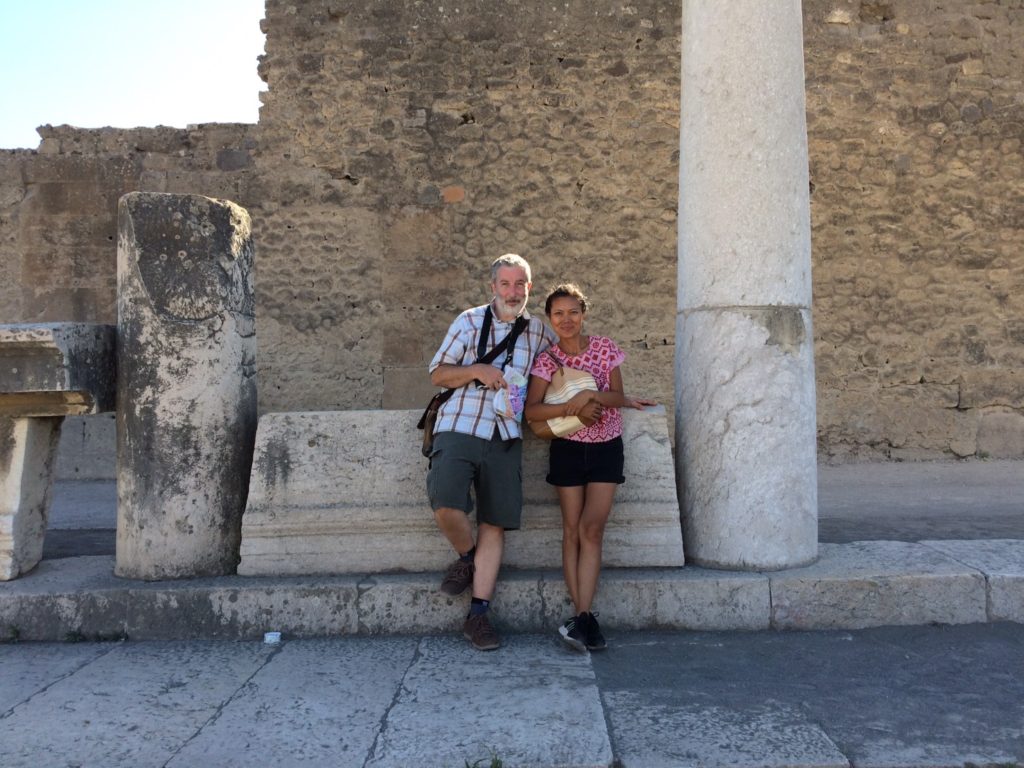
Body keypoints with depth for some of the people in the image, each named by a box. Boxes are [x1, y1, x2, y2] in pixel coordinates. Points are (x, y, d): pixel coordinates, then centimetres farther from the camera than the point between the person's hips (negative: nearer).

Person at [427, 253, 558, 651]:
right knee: (446, 505, -24)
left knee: (495, 524, 1)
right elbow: (437, 373, 6)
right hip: (460, 428, -2)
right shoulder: (470, 321, 6)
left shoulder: (540, 332, 15)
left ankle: (478, 616, 10)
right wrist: (475, 370, -11)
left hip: (505, 439, 3)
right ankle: (467, 556, 9)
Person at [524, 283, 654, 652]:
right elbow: (531, 410, -14)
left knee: (591, 528, -9)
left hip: (606, 446, 0)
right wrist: (572, 406, -27)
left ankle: (581, 618, -9)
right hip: (568, 448, 0)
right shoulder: (546, 360, -4)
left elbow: (618, 397, -5)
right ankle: (585, 617, 3)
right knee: (572, 530, -1)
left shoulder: (605, 348, -2)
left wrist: (592, 395, -24)